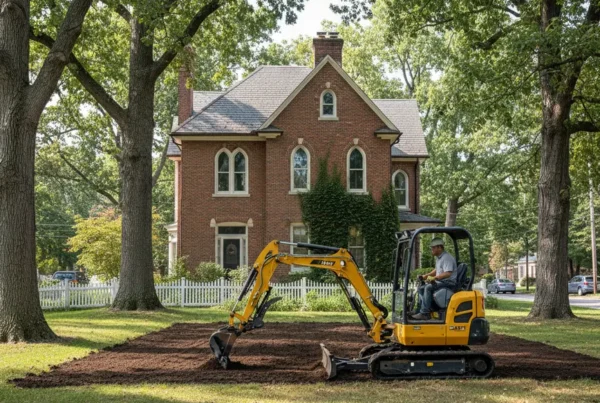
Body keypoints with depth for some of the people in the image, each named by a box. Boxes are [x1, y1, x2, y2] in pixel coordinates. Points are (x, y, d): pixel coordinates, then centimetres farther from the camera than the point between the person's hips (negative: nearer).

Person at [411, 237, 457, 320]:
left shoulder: (447, 258, -16)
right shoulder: (439, 258, 17)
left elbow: (448, 273, -29)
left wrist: (434, 277, -33)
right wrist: (426, 276, 19)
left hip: (449, 283, -11)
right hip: (440, 282, 11)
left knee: (428, 288, -28)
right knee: (421, 288, 3)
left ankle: (424, 313, -28)